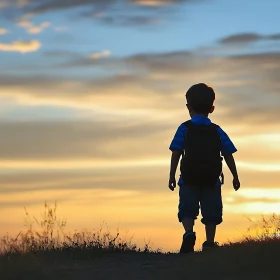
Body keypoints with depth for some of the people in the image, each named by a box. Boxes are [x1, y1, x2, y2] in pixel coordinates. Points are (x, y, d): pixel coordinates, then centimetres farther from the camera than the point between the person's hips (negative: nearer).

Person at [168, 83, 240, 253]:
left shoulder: (184, 129, -1)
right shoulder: (217, 131, 6)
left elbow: (176, 154, -5)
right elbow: (228, 156, 7)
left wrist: (172, 176, 2)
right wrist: (235, 176, 16)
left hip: (189, 179, -2)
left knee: (187, 209, 2)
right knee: (211, 213, 9)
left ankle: (189, 233, -21)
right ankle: (210, 242, 5)